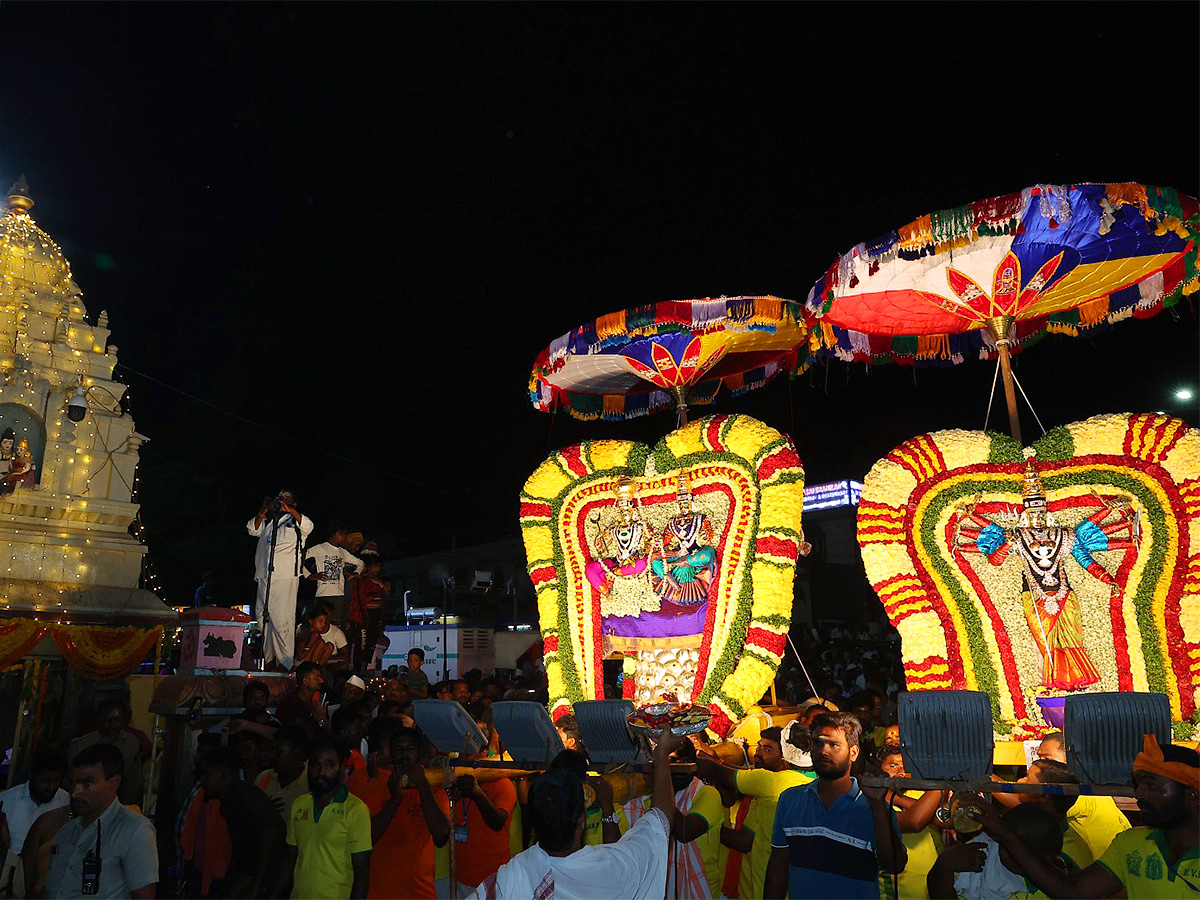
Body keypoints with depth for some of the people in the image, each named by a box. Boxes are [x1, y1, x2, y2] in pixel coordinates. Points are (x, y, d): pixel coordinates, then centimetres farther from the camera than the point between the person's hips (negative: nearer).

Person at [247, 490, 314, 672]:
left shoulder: (295, 521, 8)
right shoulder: (268, 522, 24)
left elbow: (307, 525, -12)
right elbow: (252, 529, 13)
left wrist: (289, 510, -22)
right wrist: (263, 511, -1)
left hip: (286, 577, -6)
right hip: (264, 576, 6)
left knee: (282, 619, -10)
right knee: (262, 616, 7)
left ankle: (285, 662, -8)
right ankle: (268, 658, 17)